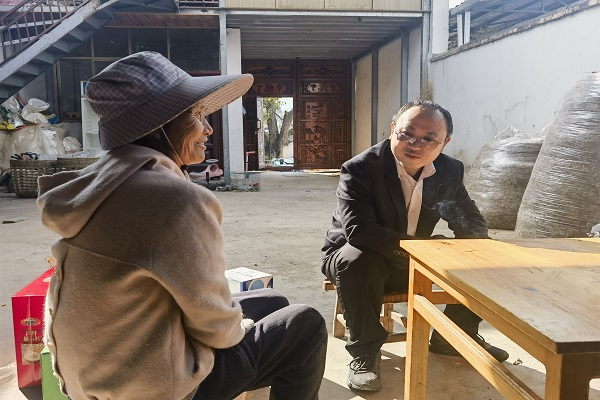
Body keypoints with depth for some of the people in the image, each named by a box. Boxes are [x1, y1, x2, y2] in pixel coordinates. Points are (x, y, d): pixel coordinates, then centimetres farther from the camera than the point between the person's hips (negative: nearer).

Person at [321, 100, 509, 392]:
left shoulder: (450, 170, -6)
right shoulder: (360, 168, -24)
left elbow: (474, 224, 3)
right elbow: (358, 230, -37)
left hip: (416, 262, 5)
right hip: (358, 257, -5)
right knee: (358, 259, -39)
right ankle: (364, 351, -16)